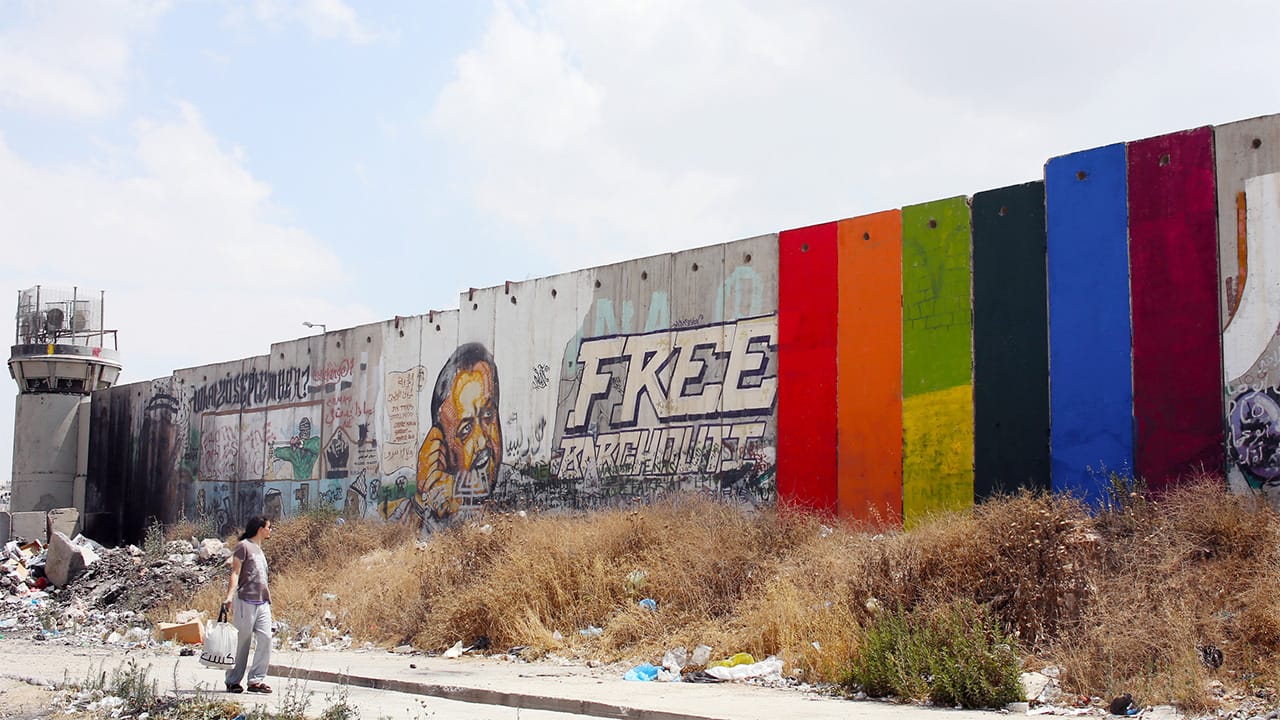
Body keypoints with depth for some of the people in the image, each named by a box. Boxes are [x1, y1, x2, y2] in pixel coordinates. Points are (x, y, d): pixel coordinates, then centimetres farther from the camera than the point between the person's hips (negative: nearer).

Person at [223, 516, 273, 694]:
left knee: (265, 638, -4)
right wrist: (229, 596, -22)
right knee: (241, 642, -2)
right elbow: (235, 572, -11)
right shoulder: (243, 546, -3)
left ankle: (257, 680, -1)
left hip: (263, 602, 8)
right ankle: (233, 681, 6)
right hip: (246, 601, -8)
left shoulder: (259, 550, 23)